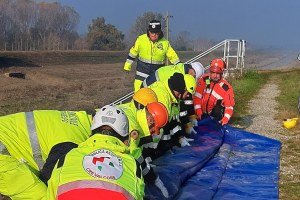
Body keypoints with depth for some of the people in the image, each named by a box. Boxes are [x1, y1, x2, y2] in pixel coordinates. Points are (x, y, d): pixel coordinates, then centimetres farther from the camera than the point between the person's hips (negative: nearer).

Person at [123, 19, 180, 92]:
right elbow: (133, 52, 5)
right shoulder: (141, 39, -6)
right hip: (142, 72, -1)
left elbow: (173, 57, 0)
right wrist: (127, 66, 9)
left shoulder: (165, 43, -6)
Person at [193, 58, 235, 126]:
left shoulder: (226, 88, -14)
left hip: (216, 114, 0)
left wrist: (226, 118, -28)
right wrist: (198, 110, -13)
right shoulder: (203, 80, -7)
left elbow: (229, 106, -13)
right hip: (202, 113, 1)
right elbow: (197, 96, -5)